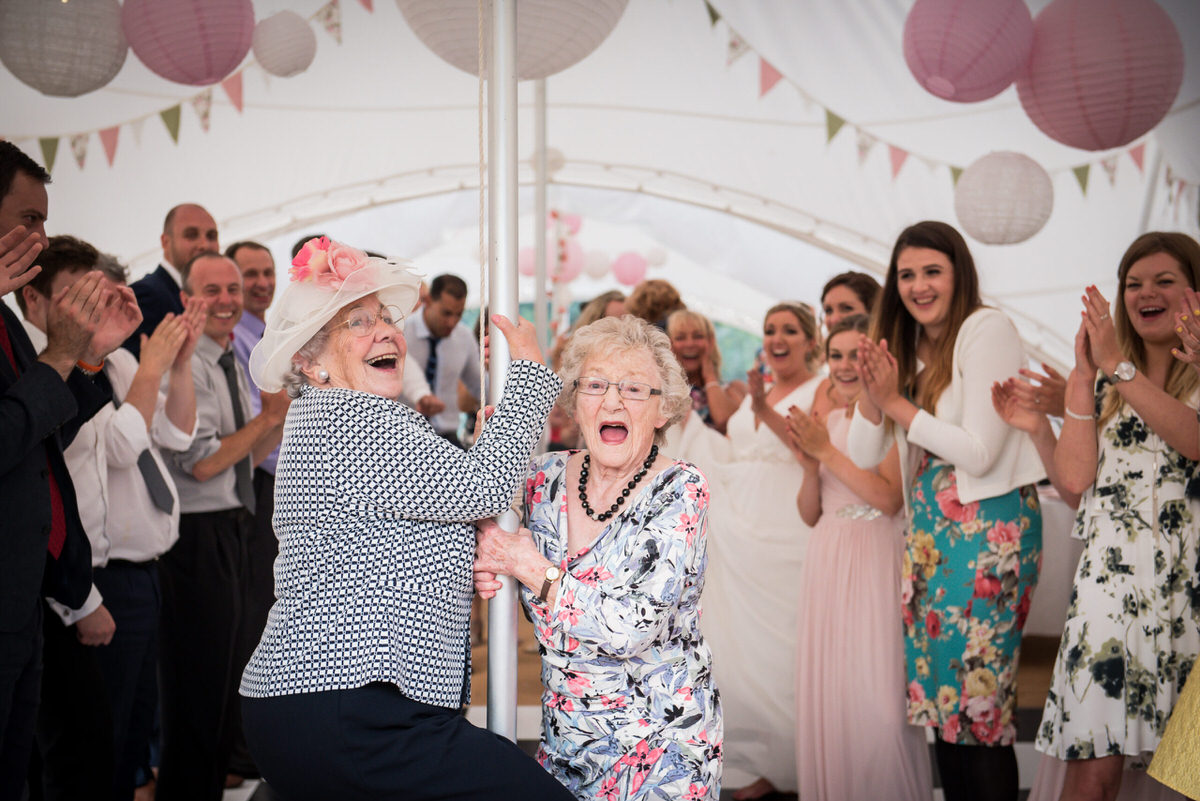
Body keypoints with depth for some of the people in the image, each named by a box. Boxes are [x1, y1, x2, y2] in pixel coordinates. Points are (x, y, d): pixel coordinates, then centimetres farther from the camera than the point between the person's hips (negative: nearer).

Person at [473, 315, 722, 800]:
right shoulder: (546, 477, -1)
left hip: (661, 743, -4)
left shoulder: (680, 492, -14)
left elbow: (634, 628, -24)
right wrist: (488, 573, -9)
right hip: (565, 733, 4)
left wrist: (534, 570, -20)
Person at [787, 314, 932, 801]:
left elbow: (889, 498, -17)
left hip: (875, 562, -6)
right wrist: (810, 464, -5)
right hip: (826, 564, 6)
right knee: (827, 692, 8)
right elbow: (810, 514, 13)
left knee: (877, 698, -7)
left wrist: (828, 453, -13)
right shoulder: (827, 422, 13)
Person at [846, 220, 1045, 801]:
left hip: (988, 527, -7)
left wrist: (898, 404, -10)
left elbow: (979, 452, -16)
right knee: (938, 686, 8)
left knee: (978, 687, -5)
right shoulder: (908, 347, 13)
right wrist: (873, 396, -8)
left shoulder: (987, 330, -9)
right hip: (929, 527, 7)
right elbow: (864, 457, 9)